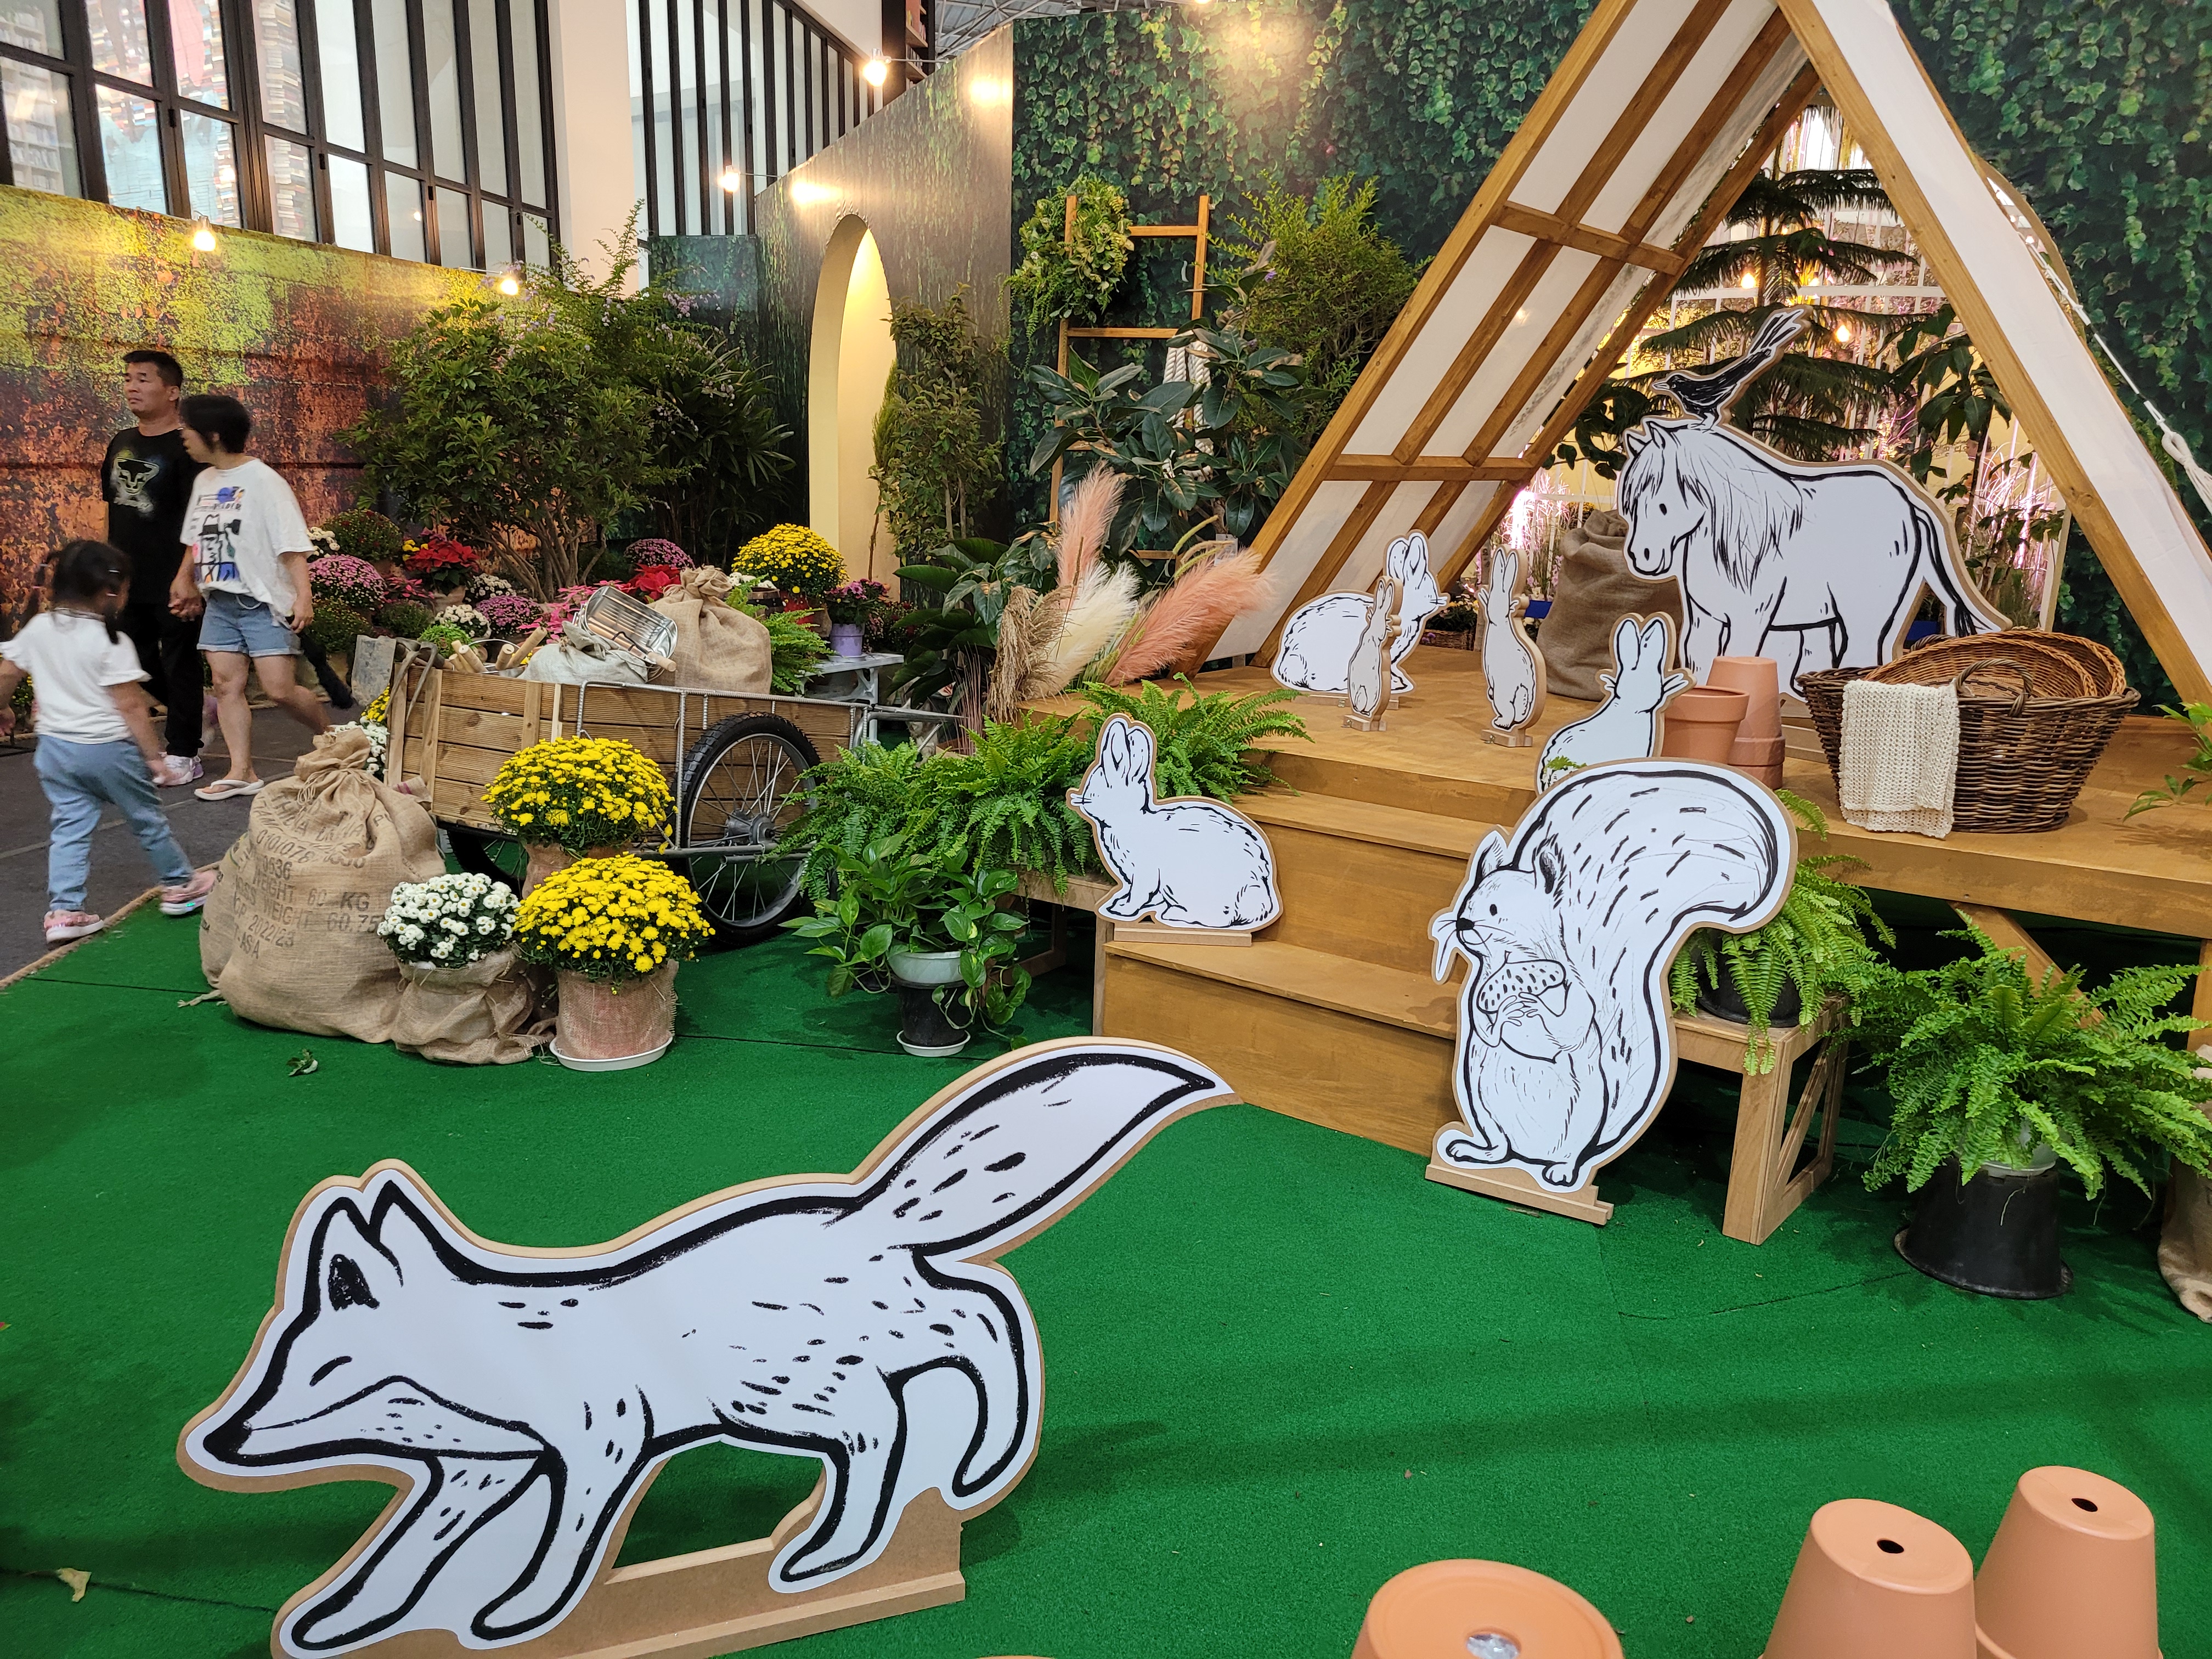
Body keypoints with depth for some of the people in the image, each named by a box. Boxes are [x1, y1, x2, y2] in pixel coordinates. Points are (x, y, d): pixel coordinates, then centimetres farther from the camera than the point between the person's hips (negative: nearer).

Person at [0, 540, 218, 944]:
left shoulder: (38, 628, 1)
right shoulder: (111, 643, -18)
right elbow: (132, 705, -18)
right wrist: (153, 754, -12)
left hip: (55, 747, 5)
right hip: (108, 749, -5)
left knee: (70, 827, 9)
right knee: (147, 819, 12)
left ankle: (63, 910, 3)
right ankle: (180, 885, 26)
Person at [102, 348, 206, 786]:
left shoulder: (185, 447, -10)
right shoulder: (121, 443, 11)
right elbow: (114, 508, 18)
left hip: (172, 583, -7)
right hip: (128, 580, 7)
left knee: (179, 663, 1)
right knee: (138, 664, 14)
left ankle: (184, 753, 10)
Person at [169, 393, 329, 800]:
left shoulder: (263, 481, -11)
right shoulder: (204, 482, 11)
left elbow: (292, 546, -16)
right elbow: (196, 541, 22)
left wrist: (304, 595, -23)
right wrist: (184, 580, 18)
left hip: (263, 602, -7)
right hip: (220, 602, 7)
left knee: (280, 689, -10)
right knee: (227, 684, 2)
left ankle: (329, 737, 15)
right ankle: (241, 772, 6)